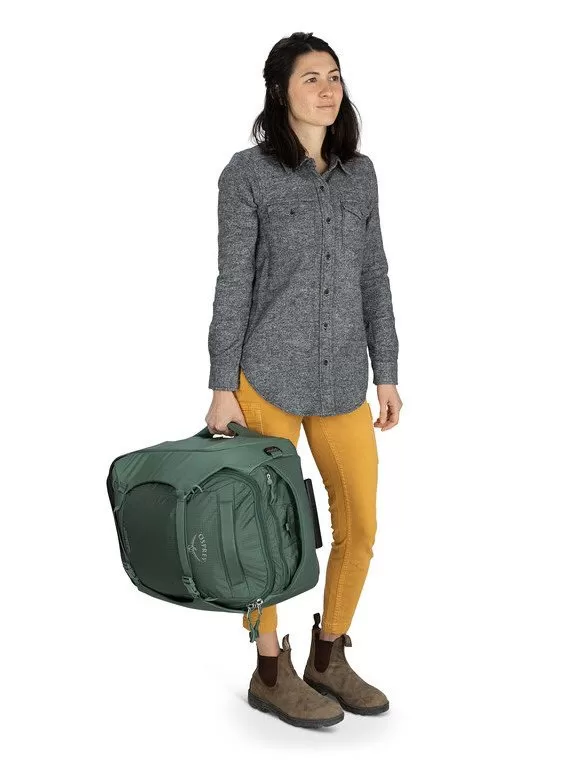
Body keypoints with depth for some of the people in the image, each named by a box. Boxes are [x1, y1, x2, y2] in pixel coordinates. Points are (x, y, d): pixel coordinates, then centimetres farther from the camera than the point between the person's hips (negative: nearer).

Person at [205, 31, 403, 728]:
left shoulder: (360, 172, 12)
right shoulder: (248, 172, -2)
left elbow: (373, 277, 13)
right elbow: (233, 283, -5)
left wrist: (386, 373, 9)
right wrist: (222, 388, -8)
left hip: (343, 381, 5)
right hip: (268, 376, -5)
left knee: (361, 527, 7)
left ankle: (328, 658, 28)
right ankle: (271, 673, 22)